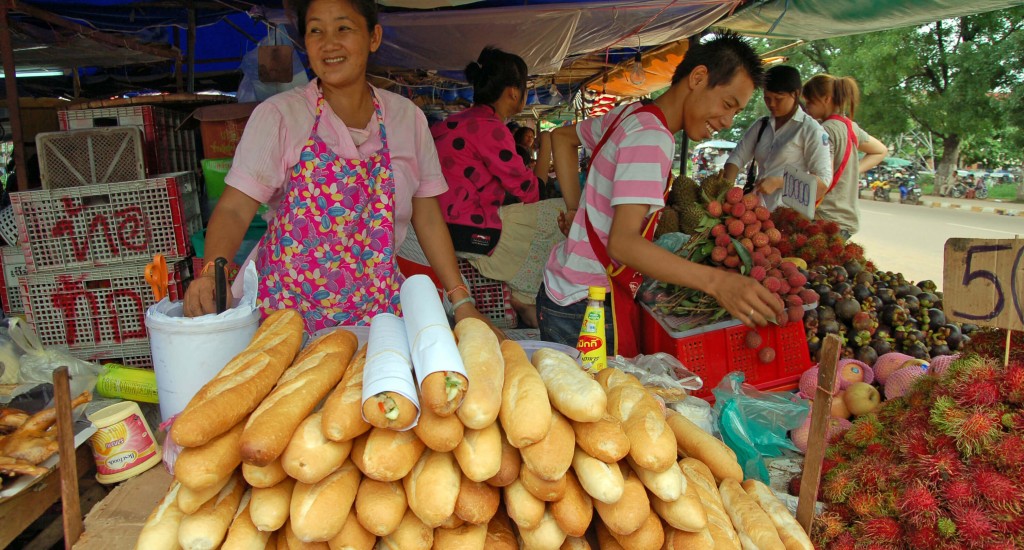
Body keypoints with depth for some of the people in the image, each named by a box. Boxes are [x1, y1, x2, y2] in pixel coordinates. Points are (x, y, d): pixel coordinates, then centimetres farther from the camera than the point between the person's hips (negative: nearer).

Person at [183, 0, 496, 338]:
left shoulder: (407, 117, 2)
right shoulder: (278, 116, -6)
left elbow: (427, 218, 5)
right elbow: (234, 210, -12)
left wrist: (462, 302, 1)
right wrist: (212, 271, -32)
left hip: (376, 310, 2)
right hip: (288, 307, -2)